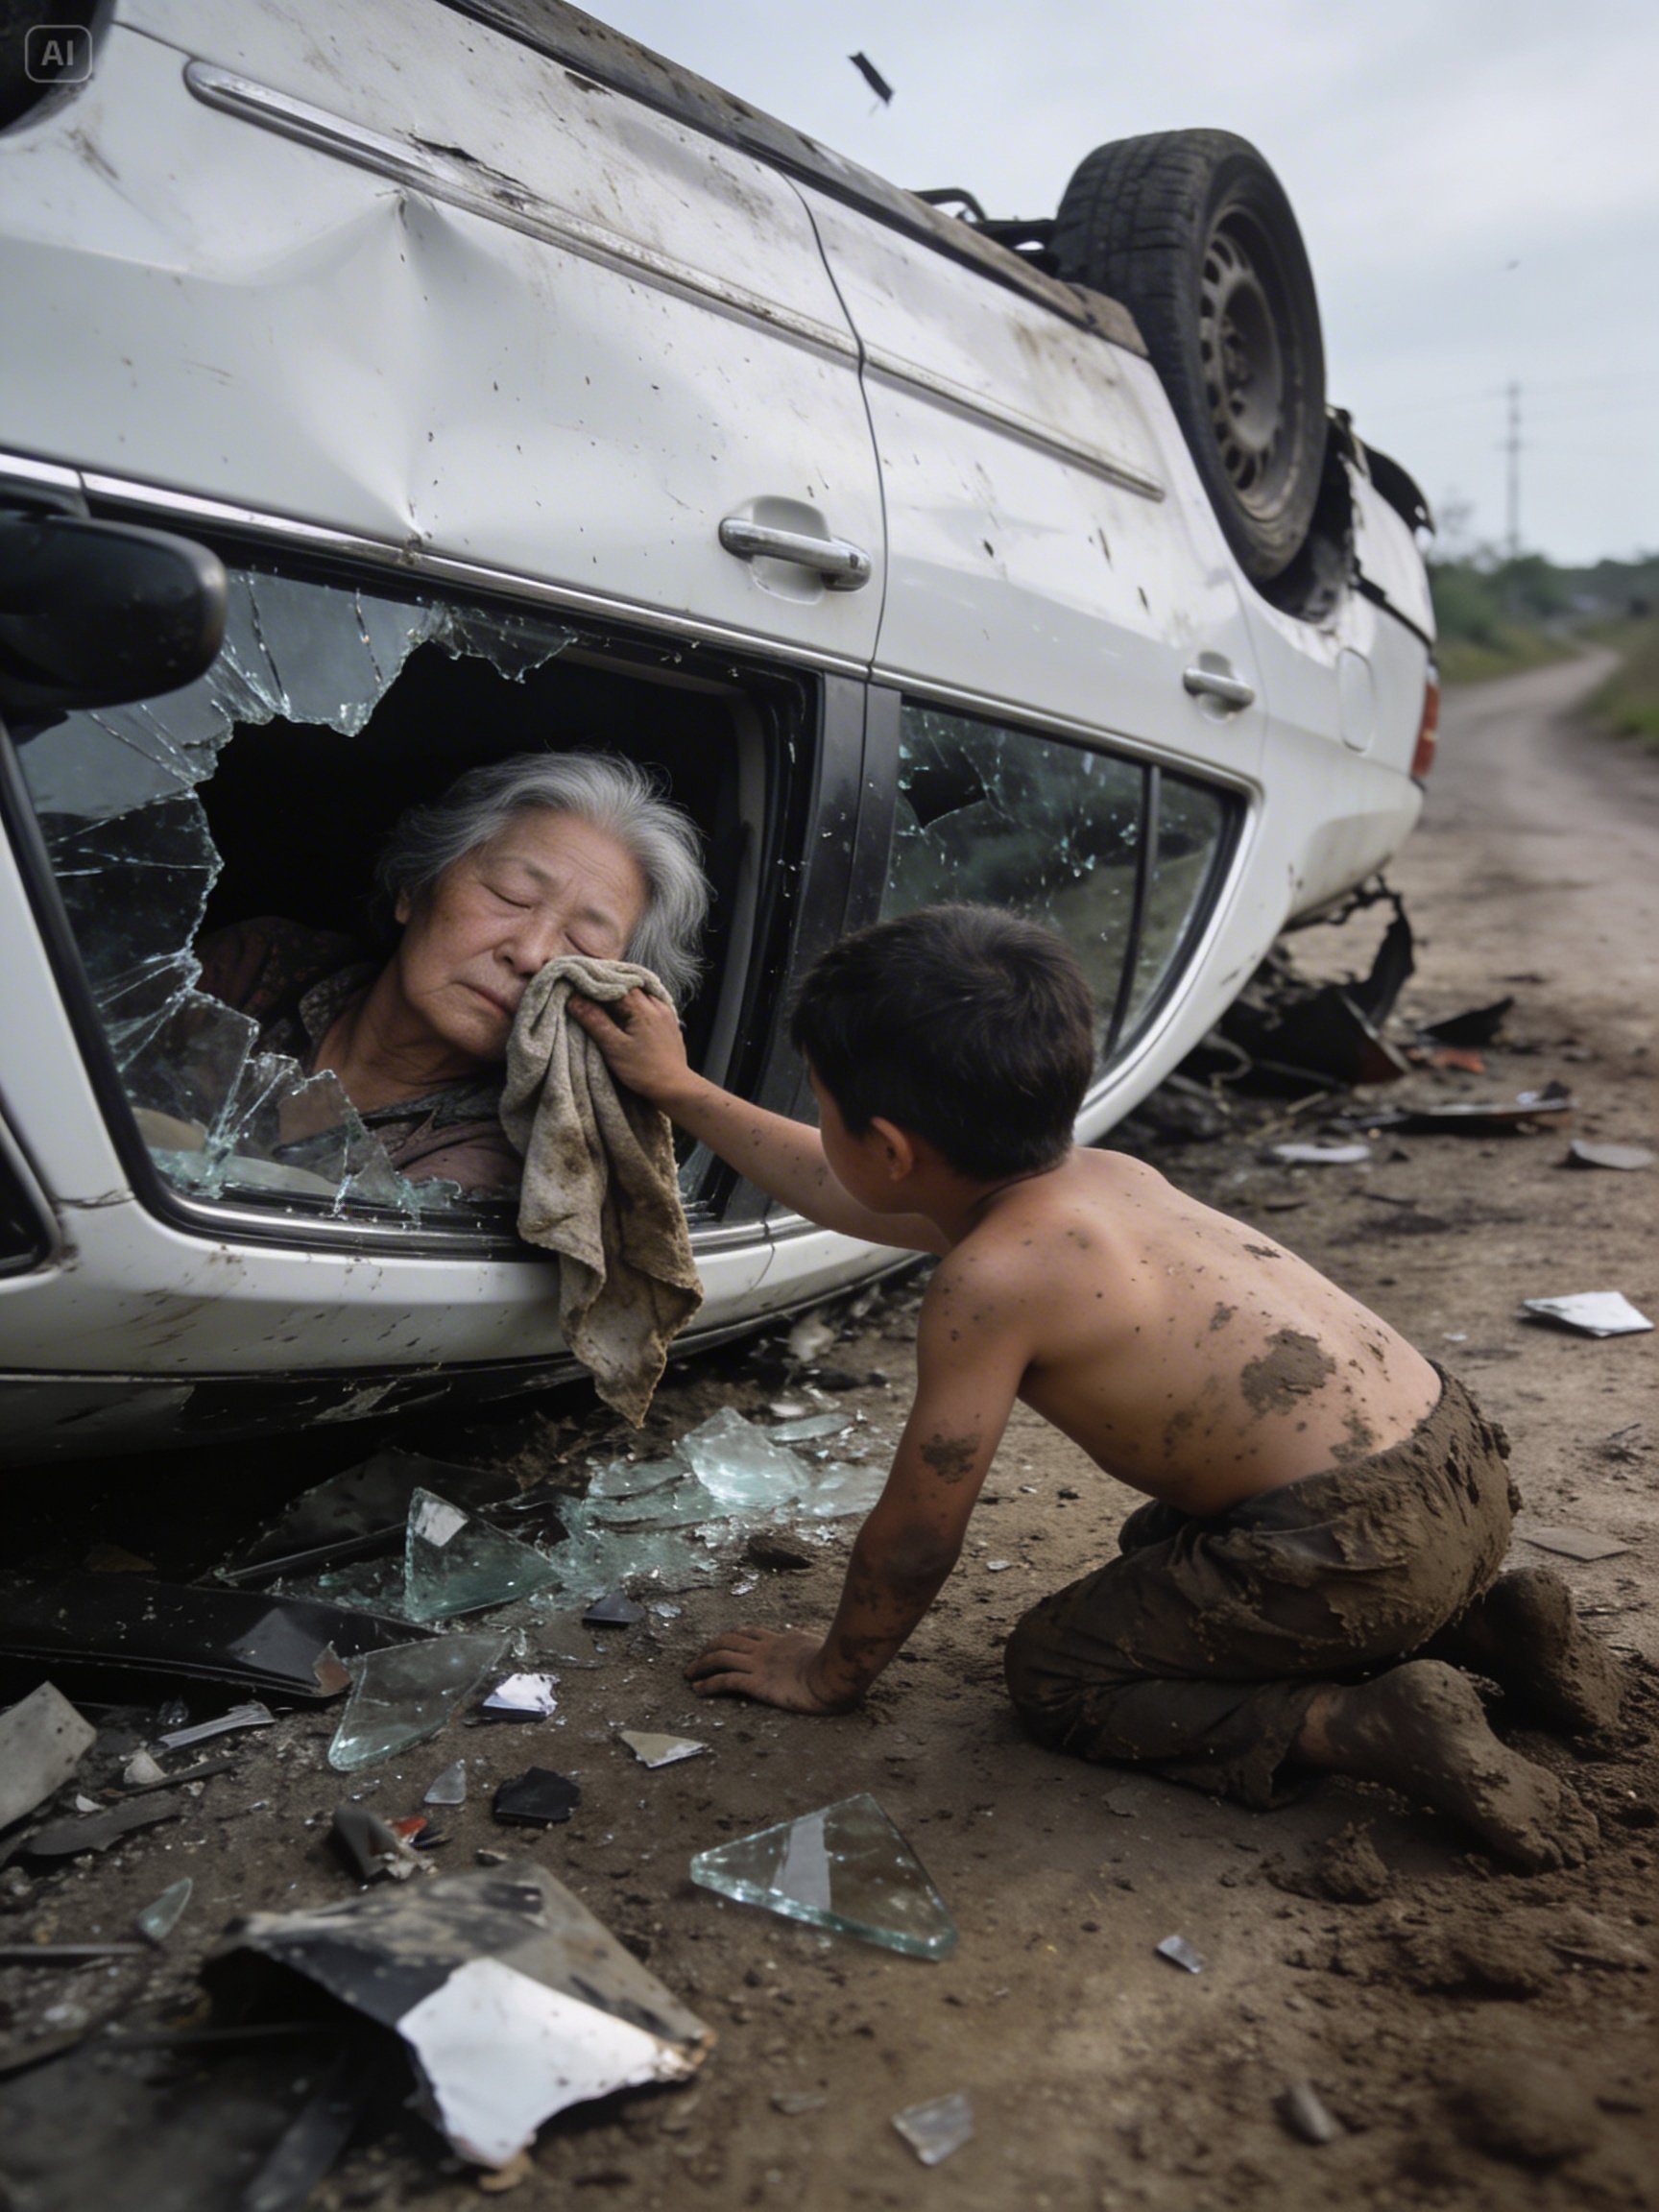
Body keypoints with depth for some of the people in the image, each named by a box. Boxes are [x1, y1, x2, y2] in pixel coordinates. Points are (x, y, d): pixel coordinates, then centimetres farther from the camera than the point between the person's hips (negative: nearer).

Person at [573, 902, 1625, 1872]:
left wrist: (831, 1673, 11)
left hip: (1355, 1545, -9)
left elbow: (915, 1538, -8)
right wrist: (679, 1089, 30)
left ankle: (1367, 1724, -7)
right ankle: (1480, 1621, 19)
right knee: (1162, 1547, 33)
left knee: (1054, 1672, 9)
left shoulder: (992, 1276, -18)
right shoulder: (1103, 1176, 9)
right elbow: (847, 1194, 24)